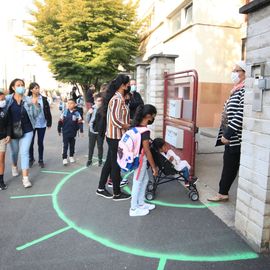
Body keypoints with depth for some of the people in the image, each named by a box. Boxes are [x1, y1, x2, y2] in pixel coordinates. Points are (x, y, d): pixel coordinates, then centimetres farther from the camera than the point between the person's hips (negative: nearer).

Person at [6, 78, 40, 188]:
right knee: (14, 151, 20)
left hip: (27, 131, -1)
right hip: (13, 131, 1)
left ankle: (25, 178, -1)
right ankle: (14, 166, 50)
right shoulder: (7, 99, -6)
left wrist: (35, 104, -20)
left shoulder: (28, 100, -5)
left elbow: (36, 114, -3)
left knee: (24, 153, -4)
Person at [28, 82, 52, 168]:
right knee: (31, 142, 6)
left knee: (40, 143, 9)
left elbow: (48, 112, 2)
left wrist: (49, 123, -1)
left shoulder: (43, 99, -1)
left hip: (42, 124, 1)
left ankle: (41, 160, 21)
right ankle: (31, 158, 26)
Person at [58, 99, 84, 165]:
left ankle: (71, 156, 31)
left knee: (72, 145, 15)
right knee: (65, 146, 0)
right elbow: (60, 122, 1)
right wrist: (59, 130, 4)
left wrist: (81, 131, -11)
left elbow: (80, 122, -5)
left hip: (73, 133, 1)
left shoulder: (77, 113, -6)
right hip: (65, 132, -1)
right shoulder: (65, 112, -5)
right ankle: (64, 158, 6)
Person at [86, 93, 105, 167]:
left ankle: (100, 160, 27)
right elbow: (87, 120, 3)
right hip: (92, 131, 2)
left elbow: (106, 120, -7)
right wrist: (88, 113, -14)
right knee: (91, 146, 12)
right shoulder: (92, 109, -2)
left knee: (100, 146, 12)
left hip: (100, 132, -2)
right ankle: (89, 160, 26)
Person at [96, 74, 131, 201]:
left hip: (113, 135, 10)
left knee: (110, 162, 17)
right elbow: (115, 120, -26)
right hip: (116, 136, -10)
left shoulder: (116, 97, 11)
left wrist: (128, 121, 8)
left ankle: (101, 188, 29)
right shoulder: (118, 99, -19)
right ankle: (117, 193, 17)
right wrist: (130, 127, -16)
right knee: (116, 164, 3)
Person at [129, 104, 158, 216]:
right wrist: (154, 167, -15)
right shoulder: (145, 130, -24)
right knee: (137, 182, 4)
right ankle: (134, 209, 20)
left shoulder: (137, 126, 3)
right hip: (140, 159, -9)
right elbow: (147, 151, -22)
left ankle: (141, 203, 34)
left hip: (137, 157, 9)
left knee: (145, 179, 20)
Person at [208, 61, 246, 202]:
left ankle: (223, 193, 14)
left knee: (230, 166, 1)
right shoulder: (236, 90, 16)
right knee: (228, 165, 13)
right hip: (230, 137, 9)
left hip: (235, 138, -9)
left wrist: (227, 135, -19)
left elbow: (240, 116, -22)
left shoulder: (244, 91, -14)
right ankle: (223, 193, 23)